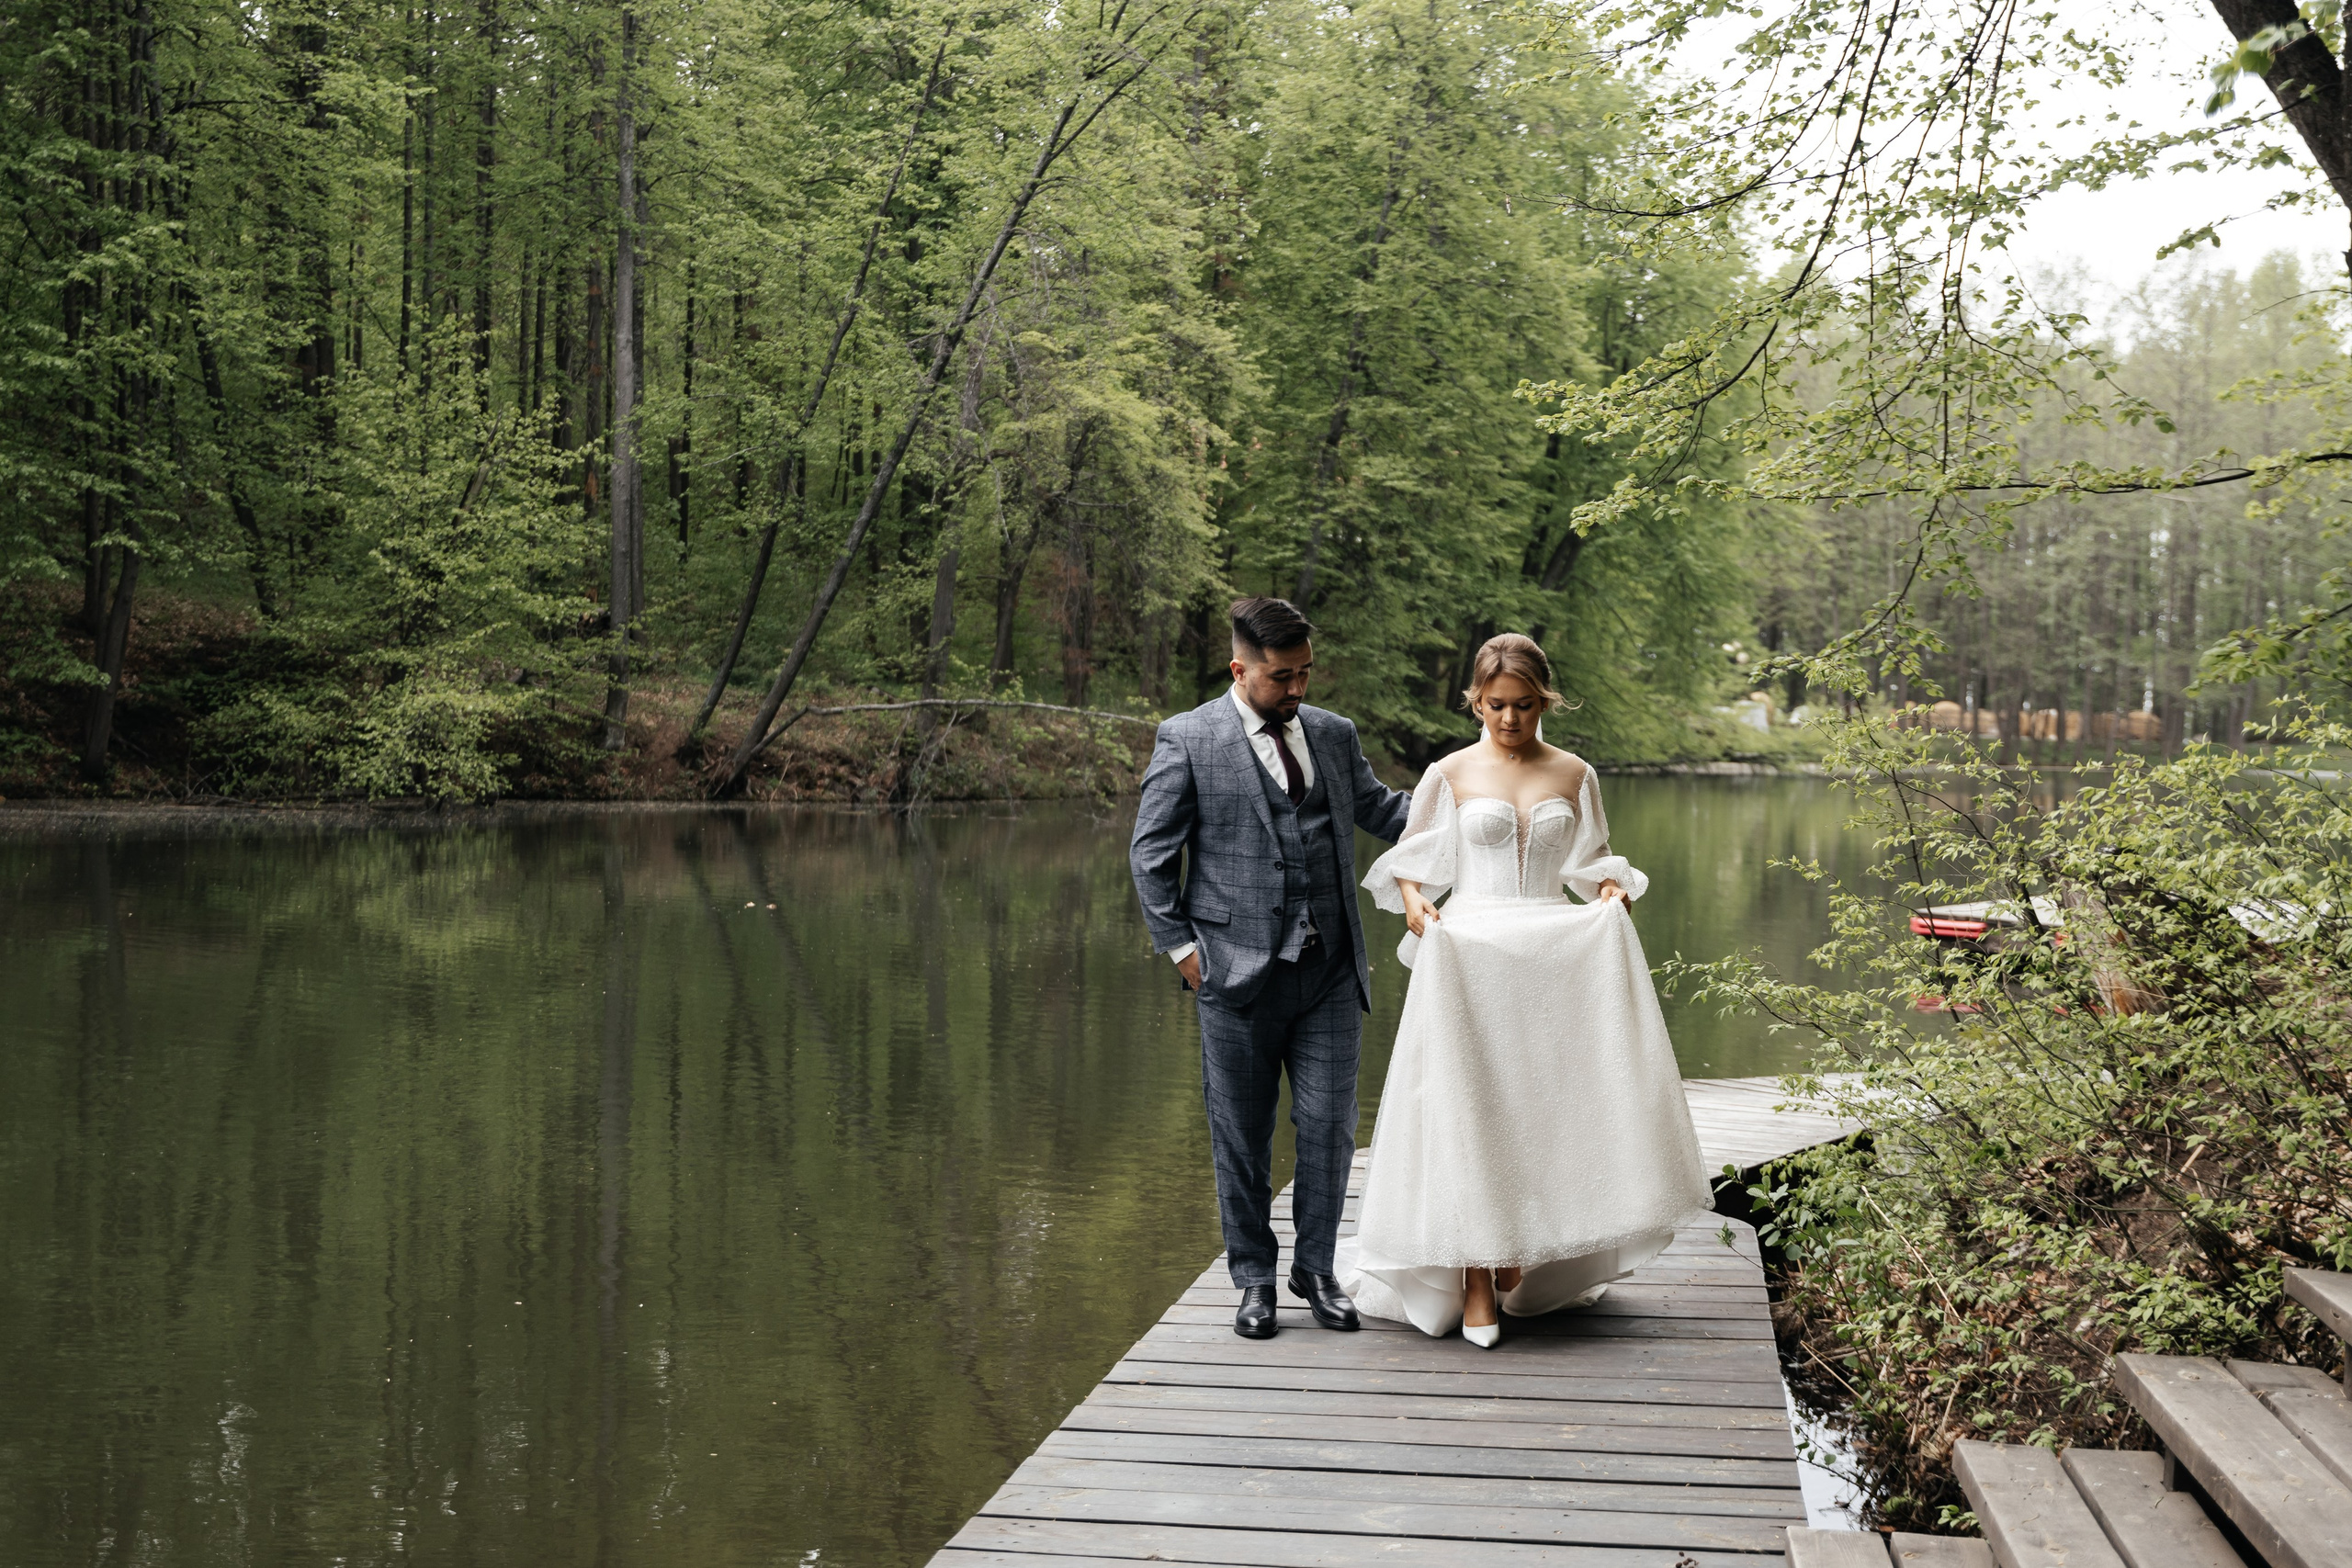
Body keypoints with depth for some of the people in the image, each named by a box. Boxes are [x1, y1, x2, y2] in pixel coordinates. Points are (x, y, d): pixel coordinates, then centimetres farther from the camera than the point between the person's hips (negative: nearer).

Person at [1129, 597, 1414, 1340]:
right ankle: (1255, 1278, 21)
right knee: (1242, 1136, 6)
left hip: (1331, 972, 3)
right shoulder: (1187, 740, -2)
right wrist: (1179, 944, -4)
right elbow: (1150, 853, 0)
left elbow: (1378, 807, 22)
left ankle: (1316, 1268, 21)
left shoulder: (1333, 734, 11)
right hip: (1240, 973, -3)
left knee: (1329, 1126, 4)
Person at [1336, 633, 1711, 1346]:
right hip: (1467, 957, -2)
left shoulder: (1573, 775, 8)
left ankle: (1524, 1259, 25)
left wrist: (1613, 895, -5)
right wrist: (1414, 908, -11)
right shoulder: (1450, 774, 3)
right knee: (1467, 1113, -5)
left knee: (1542, 1108, 5)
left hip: (1554, 959, 2)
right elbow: (1410, 864, 8)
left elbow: (1594, 861, 15)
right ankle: (1475, 1283, 2)